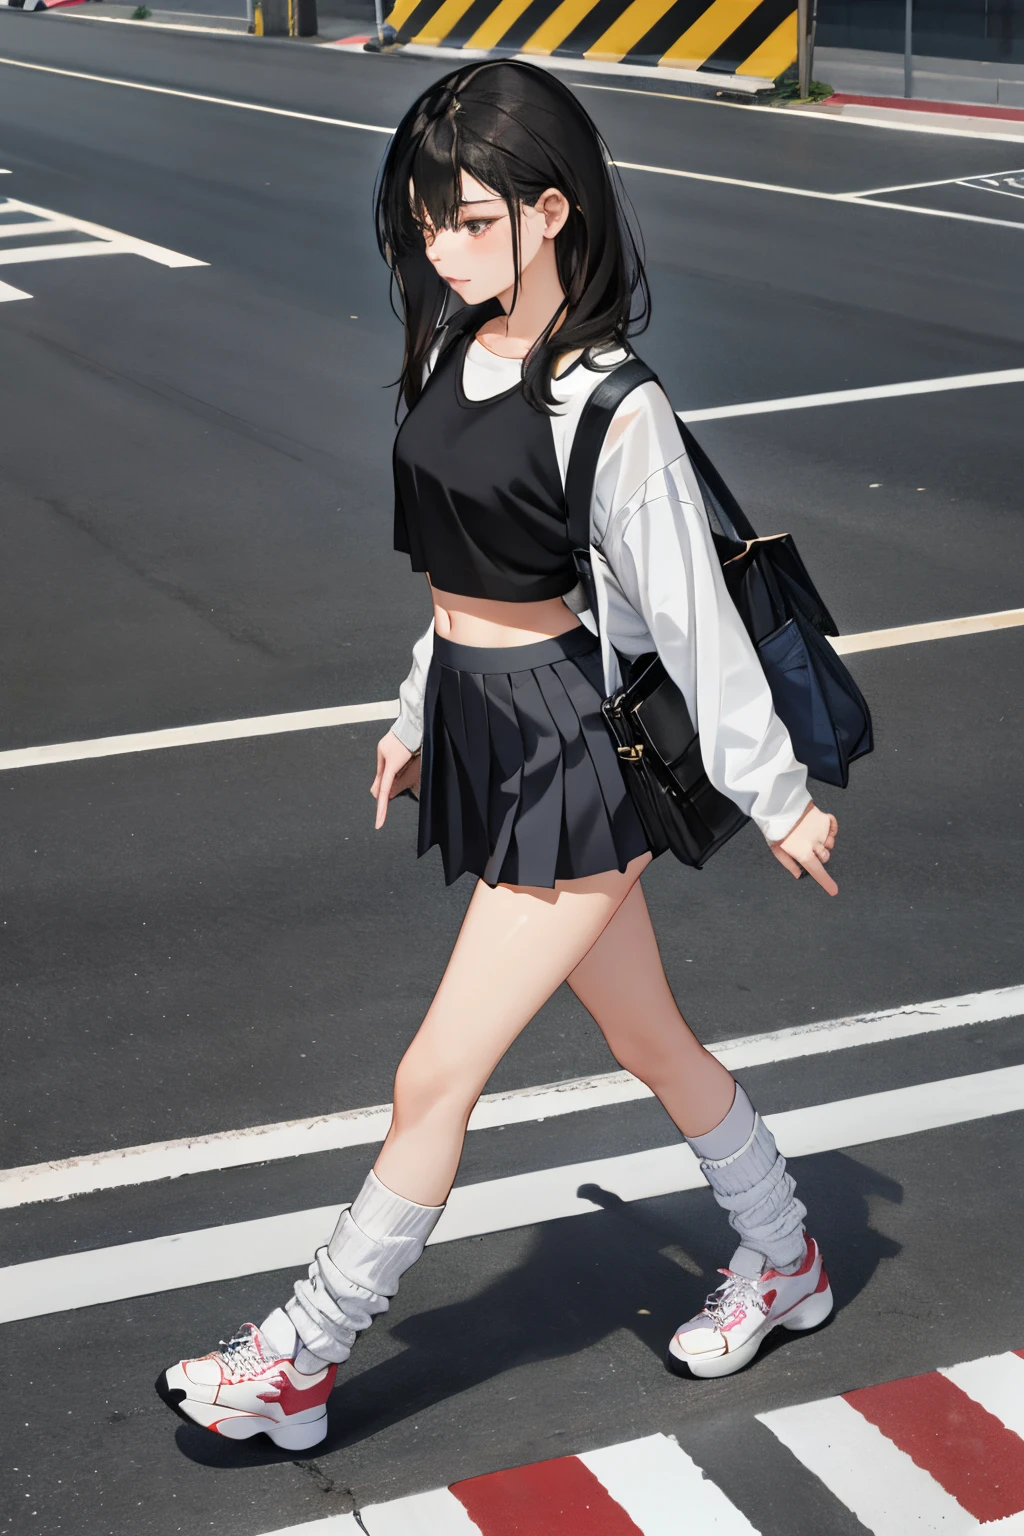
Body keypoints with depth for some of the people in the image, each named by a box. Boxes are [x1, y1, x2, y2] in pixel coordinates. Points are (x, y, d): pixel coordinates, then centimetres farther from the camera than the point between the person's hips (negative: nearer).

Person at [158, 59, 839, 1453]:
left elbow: (689, 609, -14)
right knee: (649, 1039, 21)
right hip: (481, 729, 8)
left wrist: (774, 793, -6)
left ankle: (298, 1363, 13)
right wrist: (420, 714, 22)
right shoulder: (458, 349, 3)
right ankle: (785, 1264, 41)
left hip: (571, 751, -8)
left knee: (435, 1079, -1)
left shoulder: (608, 405, -20)